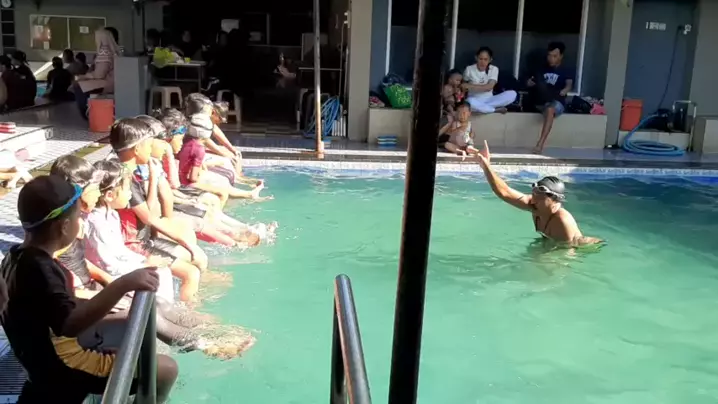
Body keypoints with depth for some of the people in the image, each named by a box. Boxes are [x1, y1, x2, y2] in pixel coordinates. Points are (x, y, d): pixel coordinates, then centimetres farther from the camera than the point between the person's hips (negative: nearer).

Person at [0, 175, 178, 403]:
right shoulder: (38, 268, -26)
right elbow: (69, 325, -40)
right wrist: (122, 286, -46)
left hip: (45, 358, 10)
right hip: (62, 367, -10)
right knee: (165, 370, -16)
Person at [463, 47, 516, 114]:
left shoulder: (494, 69, -1)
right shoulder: (469, 69, -3)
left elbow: (489, 87, -12)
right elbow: (463, 86, 6)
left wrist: (471, 86, -20)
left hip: (489, 100, 2)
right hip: (474, 100, -2)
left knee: (512, 94, -20)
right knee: (470, 102, -41)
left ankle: (484, 107, -24)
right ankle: (497, 110, -19)